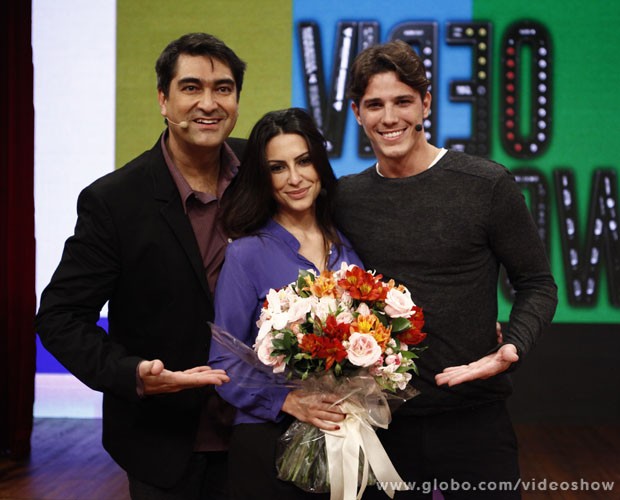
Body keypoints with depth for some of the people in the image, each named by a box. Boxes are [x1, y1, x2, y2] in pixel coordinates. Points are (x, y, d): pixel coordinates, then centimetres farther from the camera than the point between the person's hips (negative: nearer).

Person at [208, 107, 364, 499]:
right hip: (270, 440, -3)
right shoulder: (247, 254, -7)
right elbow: (225, 362, -9)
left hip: (349, 434, 4)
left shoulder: (349, 246, 4)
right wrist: (290, 401, -23)